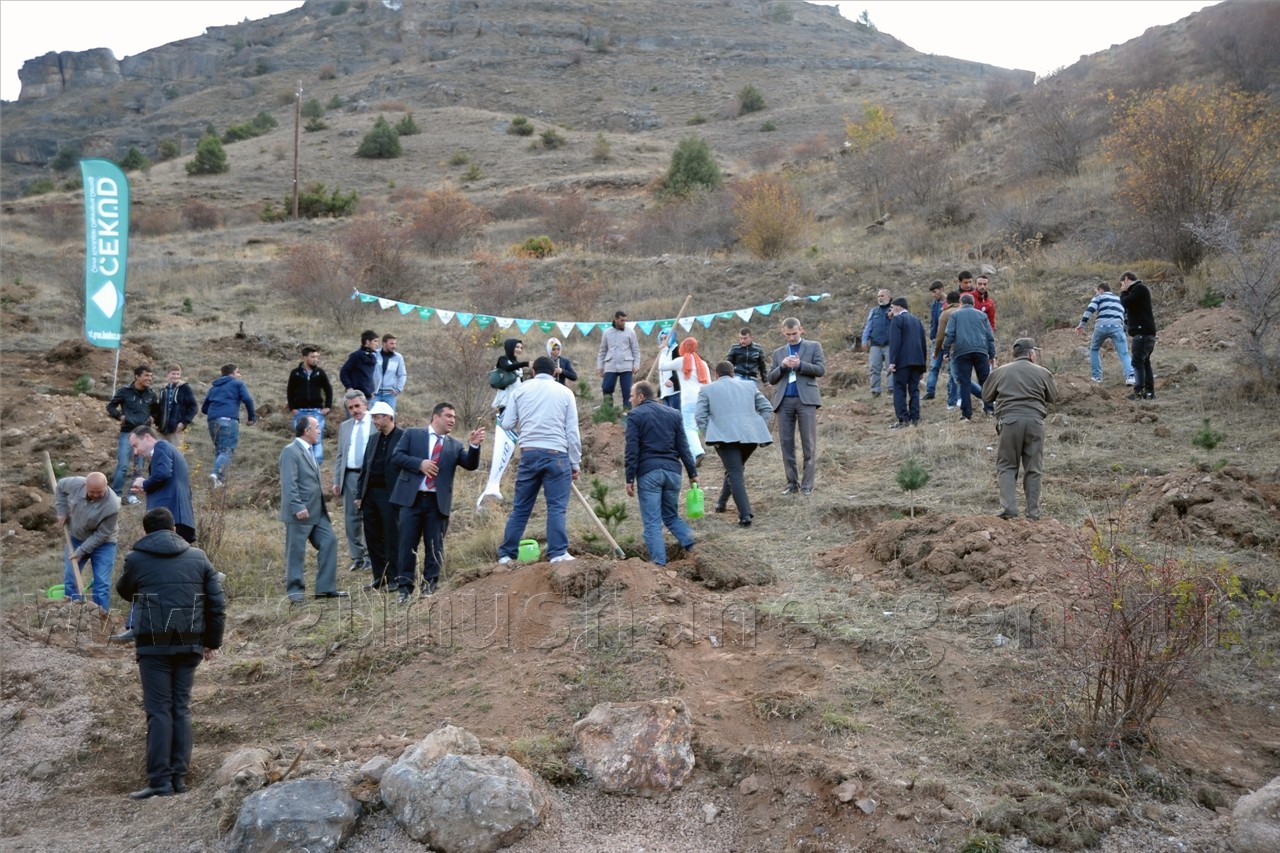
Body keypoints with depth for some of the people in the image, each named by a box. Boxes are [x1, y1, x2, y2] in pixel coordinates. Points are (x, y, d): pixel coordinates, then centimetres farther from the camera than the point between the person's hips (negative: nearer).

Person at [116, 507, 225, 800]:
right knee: (182, 708, 10)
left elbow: (124, 592, 17)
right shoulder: (198, 557, 7)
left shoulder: (136, 559, -2)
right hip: (190, 645, 3)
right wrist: (213, 641, 13)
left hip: (154, 645, -3)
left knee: (159, 711, 0)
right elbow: (217, 602, 5)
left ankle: (160, 781, -2)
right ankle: (179, 777, 10)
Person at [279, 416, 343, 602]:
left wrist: (323, 507, 20)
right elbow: (288, 483, -20)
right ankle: (294, 591, 10)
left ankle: (326, 588, 10)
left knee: (329, 542, 5)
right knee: (296, 552, 0)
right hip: (301, 513, -9)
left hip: (317, 511, 9)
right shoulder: (291, 451, -12)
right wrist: (298, 507, -26)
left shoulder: (307, 451, 17)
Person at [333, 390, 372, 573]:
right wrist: (336, 481, 9)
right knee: (351, 518, 6)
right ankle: (357, 557, 15)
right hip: (350, 476, 5)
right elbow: (339, 455, 16)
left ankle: (370, 556, 9)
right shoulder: (345, 426, 15)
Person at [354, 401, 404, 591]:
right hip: (370, 494, 7)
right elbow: (365, 468, 17)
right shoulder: (373, 438, 16)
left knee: (392, 538, -2)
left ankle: (393, 579, 5)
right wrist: (359, 494, 11)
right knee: (373, 537, 9)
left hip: (390, 495, -7)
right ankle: (379, 577, 17)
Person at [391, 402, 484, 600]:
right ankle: (405, 588, 8)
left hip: (438, 502, 2)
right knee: (407, 545, 1)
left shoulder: (455, 445, 14)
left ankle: (429, 588, 10)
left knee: (434, 547, 3)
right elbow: (396, 456, 0)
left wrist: (475, 445, -18)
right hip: (412, 498, -2)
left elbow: (471, 465, 0)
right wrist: (419, 463, -14)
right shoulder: (412, 435, 9)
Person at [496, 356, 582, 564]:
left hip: (529, 453, 2)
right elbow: (572, 431, 3)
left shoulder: (522, 390, 9)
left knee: (521, 507, 10)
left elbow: (506, 424, 9)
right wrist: (575, 463, 7)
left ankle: (506, 554, 14)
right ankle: (558, 553, -8)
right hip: (557, 454, -2)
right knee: (557, 507, -1)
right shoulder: (565, 392, 6)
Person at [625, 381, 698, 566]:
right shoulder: (674, 414, 15)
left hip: (648, 472, -5)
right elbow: (683, 447, 12)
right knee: (671, 516, 18)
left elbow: (632, 450, -6)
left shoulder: (635, 415, 0)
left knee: (652, 522, 0)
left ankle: (659, 563, -7)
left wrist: (630, 479, -4)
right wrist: (693, 473, 14)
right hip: (672, 471, 5)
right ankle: (694, 548, -2)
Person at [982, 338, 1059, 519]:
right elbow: (1053, 396, 19)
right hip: (1035, 421, 1)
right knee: (1033, 469, 8)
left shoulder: (1000, 372, 8)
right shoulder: (1042, 372, 8)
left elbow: (986, 396, 16)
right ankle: (1033, 512, 8)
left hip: (1010, 421, -1)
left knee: (1007, 466, 6)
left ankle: (1010, 507, -9)